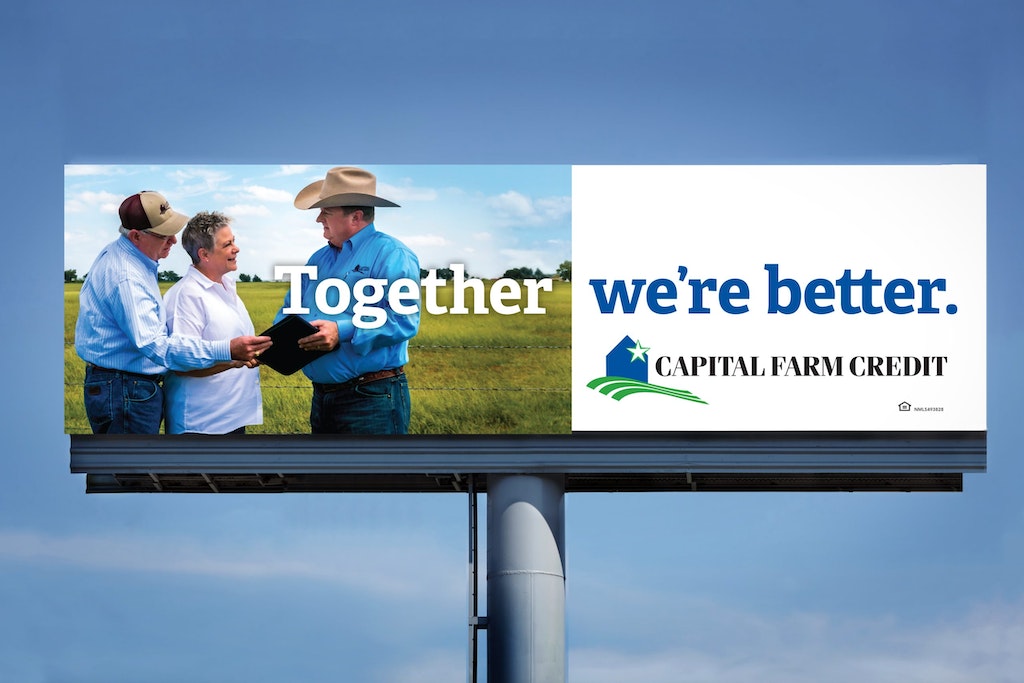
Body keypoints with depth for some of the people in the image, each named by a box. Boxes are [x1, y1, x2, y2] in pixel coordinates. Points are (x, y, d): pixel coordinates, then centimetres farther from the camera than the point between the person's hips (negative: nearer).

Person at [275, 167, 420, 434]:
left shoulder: (390, 255, -9)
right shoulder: (319, 259, 17)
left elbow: (404, 319, -21)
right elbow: (290, 310, 23)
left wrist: (342, 332, -28)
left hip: (372, 401, -8)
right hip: (322, 398, 8)